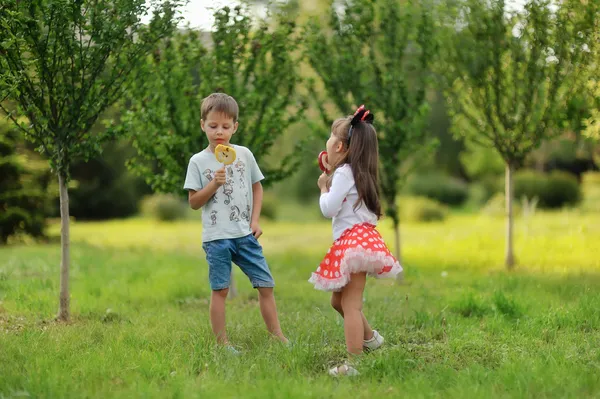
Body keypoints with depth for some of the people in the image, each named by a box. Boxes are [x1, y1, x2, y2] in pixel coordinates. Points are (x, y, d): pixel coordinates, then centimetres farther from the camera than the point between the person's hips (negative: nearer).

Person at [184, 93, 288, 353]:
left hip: (245, 234, 3)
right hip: (216, 237, -3)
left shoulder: (244, 155, 6)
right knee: (220, 289, 0)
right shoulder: (198, 161, -2)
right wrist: (214, 184, -17)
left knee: (266, 284, 3)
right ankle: (222, 343, 7)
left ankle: (276, 336, 13)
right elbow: (193, 202, -2)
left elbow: (257, 188, 15)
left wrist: (255, 220, 4)